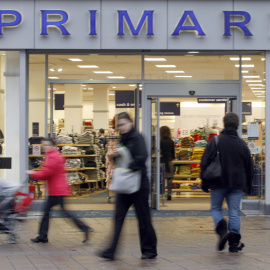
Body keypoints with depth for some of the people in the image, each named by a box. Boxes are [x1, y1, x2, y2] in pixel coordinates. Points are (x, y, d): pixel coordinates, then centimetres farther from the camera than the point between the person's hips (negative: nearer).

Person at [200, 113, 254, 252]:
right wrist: (247, 185, 22)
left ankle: (222, 231, -14)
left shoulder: (215, 141, -5)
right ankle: (234, 242, -2)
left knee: (216, 208, 12)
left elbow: (205, 162, -5)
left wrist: (204, 182, 4)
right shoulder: (242, 144, 5)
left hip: (219, 183, -2)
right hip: (237, 184, 2)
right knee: (234, 212, 4)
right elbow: (249, 166, 12)